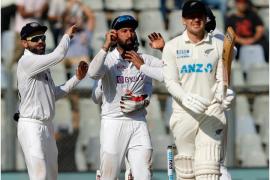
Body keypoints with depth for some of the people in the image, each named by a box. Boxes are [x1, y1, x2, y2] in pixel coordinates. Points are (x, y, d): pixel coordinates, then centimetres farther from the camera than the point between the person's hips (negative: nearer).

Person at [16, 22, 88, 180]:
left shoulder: (43, 65, 16)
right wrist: (67, 35, -6)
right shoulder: (27, 62, -14)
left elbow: (55, 94, 20)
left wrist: (77, 78, 10)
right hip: (31, 125, -10)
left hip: (47, 126, 10)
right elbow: (58, 56, -24)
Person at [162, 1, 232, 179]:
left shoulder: (218, 45, 9)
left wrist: (222, 96, -18)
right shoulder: (173, 46, 6)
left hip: (212, 111, -1)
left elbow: (221, 79, 7)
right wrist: (185, 98, -24)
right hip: (184, 113, 1)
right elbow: (170, 81, -2)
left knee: (208, 164, -13)